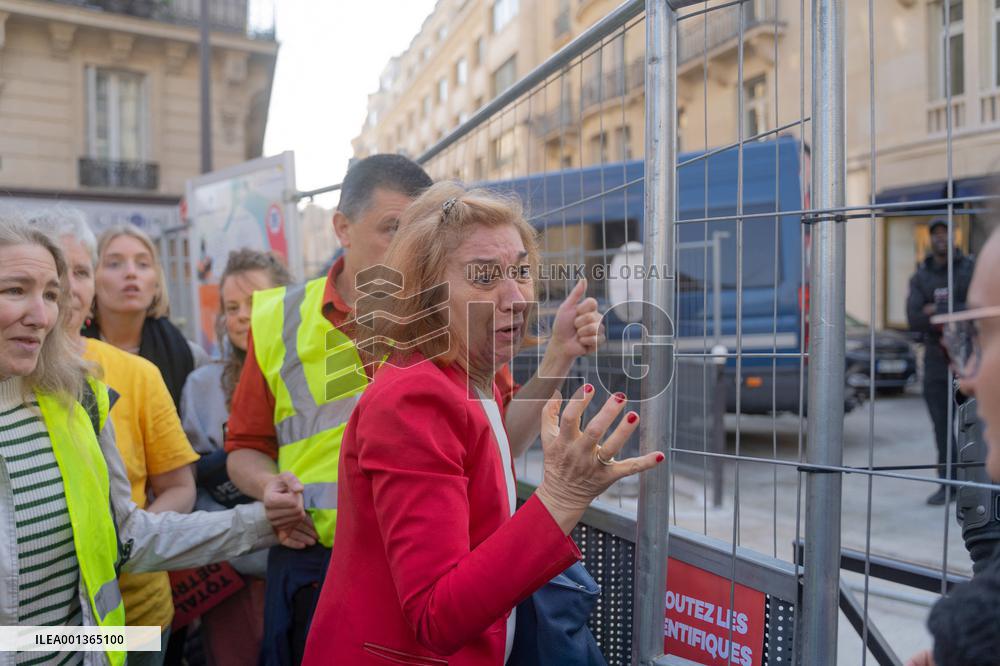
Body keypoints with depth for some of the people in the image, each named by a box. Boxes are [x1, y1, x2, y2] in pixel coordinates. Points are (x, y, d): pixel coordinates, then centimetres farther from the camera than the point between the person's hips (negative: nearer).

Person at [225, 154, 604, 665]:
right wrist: (270, 485, -11)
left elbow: (503, 440, -4)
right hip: (314, 571, 1)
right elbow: (246, 449, 10)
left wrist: (558, 357, -15)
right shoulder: (279, 320, 1)